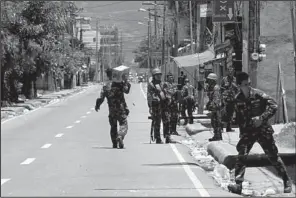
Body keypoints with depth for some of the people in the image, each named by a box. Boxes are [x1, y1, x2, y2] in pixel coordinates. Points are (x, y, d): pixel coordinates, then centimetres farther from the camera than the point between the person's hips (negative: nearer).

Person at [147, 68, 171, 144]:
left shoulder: (162, 84, 17)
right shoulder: (151, 85, -2)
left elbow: (167, 93, 26)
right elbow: (149, 96, -5)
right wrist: (150, 107, -10)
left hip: (164, 104, 5)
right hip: (156, 105, -5)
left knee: (166, 121, 2)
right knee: (157, 123, -2)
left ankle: (167, 137, 8)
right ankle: (158, 139, 4)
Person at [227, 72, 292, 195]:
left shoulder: (258, 94, -11)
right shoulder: (237, 100, -2)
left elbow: (273, 106, -13)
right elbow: (239, 118, 9)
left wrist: (262, 117, -23)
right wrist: (242, 134, 7)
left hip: (263, 130, -2)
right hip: (247, 131, 2)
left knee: (273, 156, 3)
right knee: (241, 155, -14)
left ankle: (287, 182, 17)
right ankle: (238, 184, -14)